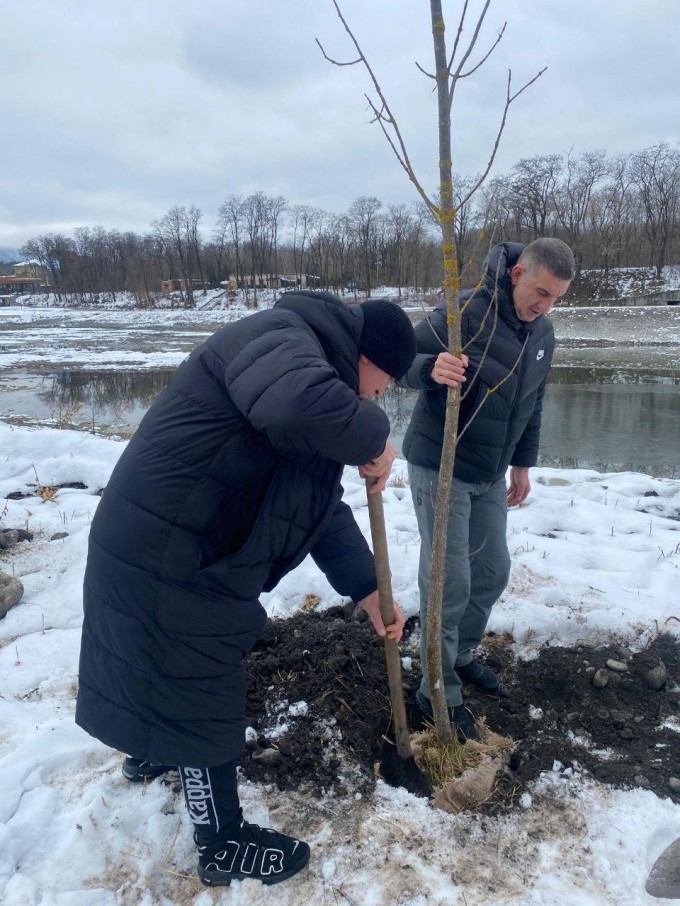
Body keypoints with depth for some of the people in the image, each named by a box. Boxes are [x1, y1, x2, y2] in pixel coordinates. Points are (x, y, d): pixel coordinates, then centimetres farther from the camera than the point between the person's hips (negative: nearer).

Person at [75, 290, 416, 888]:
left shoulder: (313, 365, 12)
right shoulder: (279, 338, -19)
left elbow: (324, 507, 14)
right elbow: (301, 404, -47)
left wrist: (368, 591, 11)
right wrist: (374, 438, -26)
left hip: (188, 557, 10)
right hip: (166, 562, -10)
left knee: (171, 670, 33)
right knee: (204, 703, 7)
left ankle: (150, 751, 61)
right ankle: (224, 846, 29)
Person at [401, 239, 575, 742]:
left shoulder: (543, 333, 5)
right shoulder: (465, 312, -19)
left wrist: (523, 464, 18)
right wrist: (432, 367, -42)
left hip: (491, 474, 8)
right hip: (441, 468, -7)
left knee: (492, 569, 15)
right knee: (449, 580, -6)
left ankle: (461, 656, 37)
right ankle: (439, 691, 11)